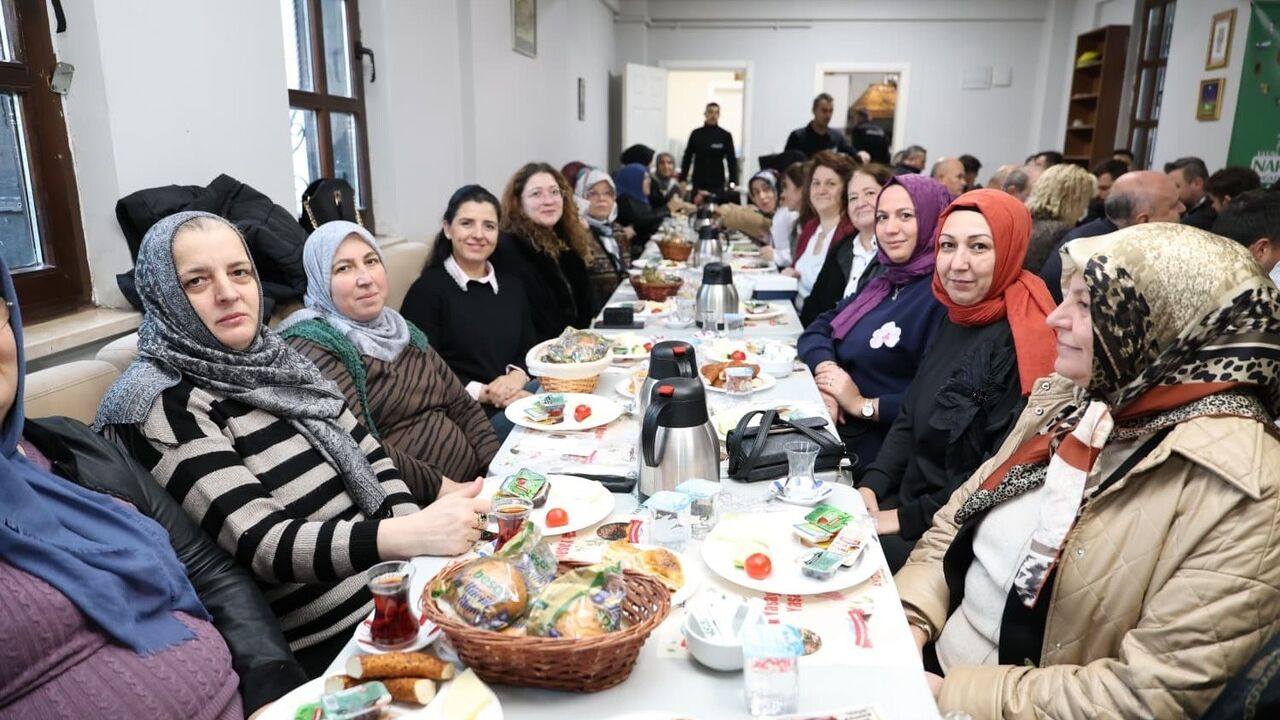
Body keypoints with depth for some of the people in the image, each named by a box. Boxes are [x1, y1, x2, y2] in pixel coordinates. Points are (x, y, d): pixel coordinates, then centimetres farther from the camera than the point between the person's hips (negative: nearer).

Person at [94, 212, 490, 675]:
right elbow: (261, 544, -21)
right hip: (334, 643, -6)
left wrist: (419, 539, -8)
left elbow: (369, 456, 9)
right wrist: (412, 535, -35)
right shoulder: (158, 404, -12)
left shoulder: (273, 359, 9)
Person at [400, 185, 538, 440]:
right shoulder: (427, 289, 0)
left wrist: (517, 376, -8)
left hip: (518, 396, 7)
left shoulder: (512, 284, 20)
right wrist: (483, 393, -17)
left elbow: (530, 349, 16)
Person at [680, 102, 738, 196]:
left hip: (717, 184, -1)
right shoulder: (696, 134, 4)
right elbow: (687, 158, 7)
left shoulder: (725, 135, 1)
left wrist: (733, 182, -6)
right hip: (698, 183, 1)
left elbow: (732, 161, 2)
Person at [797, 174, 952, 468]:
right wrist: (826, 371, -9)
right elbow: (818, 330, 11)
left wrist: (863, 404, -15)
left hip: (879, 460, -7)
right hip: (837, 437, 8)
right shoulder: (885, 283, 15)